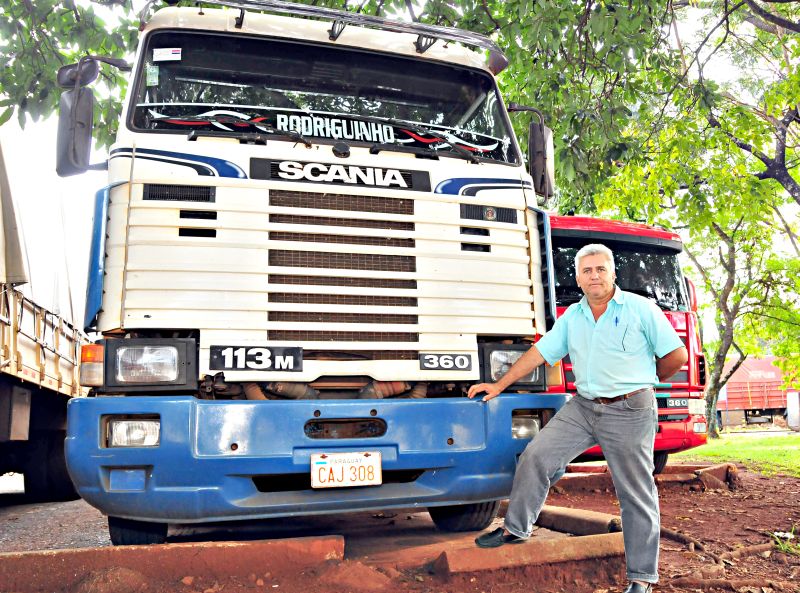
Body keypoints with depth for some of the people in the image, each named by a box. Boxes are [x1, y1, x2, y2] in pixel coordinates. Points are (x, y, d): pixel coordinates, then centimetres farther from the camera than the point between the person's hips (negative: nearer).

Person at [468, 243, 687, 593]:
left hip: (629, 411, -4)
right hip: (583, 407, 5)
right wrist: (500, 385, 7)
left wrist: (641, 379, 9)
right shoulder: (571, 317, 9)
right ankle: (516, 529, 15)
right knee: (536, 456, -3)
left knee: (636, 495, 3)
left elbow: (676, 356, -3)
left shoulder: (641, 309, -5)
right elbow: (540, 353, 10)